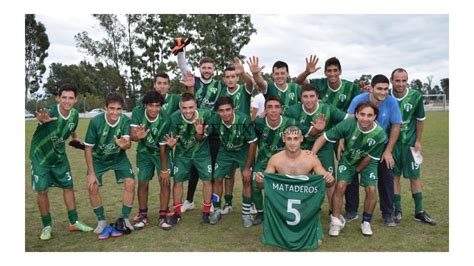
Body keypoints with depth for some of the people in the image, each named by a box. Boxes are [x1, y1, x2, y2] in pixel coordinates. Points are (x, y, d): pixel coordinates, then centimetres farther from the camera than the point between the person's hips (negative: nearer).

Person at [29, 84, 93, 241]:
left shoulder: (75, 114, -11)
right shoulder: (50, 112, -29)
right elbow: (40, 116, -55)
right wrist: (41, 118, -76)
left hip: (59, 156, 5)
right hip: (40, 157, -4)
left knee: (68, 187, 6)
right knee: (42, 191, -2)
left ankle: (74, 222, 19)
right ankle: (47, 226, 16)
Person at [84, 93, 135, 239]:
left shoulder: (125, 120, -23)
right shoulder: (96, 121, -26)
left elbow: (128, 143, -36)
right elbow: (88, 148, -17)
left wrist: (123, 144, -61)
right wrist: (91, 173, -16)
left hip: (119, 158, 1)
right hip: (98, 159, 0)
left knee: (130, 183, -15)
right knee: (93, 187, -13)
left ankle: (125, 219, 5)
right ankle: (102, 221, 9)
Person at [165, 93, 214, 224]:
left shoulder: (205, 114, -26)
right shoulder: (174, 118, -26)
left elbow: (200, 139, -16)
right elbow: (172, 139, -15)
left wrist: (200, 133, -38)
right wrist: (171, 143, -38)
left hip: (202, 152, 0)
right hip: (182, 153, 0)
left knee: (207, 180, 0)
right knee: (177, 181, 1)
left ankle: (206, 212, 18)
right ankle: (177, 213, 20)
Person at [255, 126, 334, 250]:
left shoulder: (311, 159, -12)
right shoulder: (275, 159, -10)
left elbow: (328, 182, -7)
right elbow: (262, 184, -3)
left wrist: (330, 179, -31)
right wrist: (259, 181, -27)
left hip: (307, 206, 0)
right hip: (281, 206, 1)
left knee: (317, 241, -8)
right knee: (273, 238, -8)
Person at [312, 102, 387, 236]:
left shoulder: (380, 135, -29)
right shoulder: (348, 124, -31)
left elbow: (370, 157, -15)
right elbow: (324, 137, -28)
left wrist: (357, 170, -4)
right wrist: (311, 155, -38)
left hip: (367, 163, 0)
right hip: (348, 159, 0)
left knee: (371, 190, -12)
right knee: (340, 186, -14)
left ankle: (366, 222, 13)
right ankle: (336, 221, 3)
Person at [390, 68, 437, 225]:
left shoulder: (415, 96, -11)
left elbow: (420, 119, 0)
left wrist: (418, 141, 2)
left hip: (410, 142, 0)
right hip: (391, 141, 0)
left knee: (414, 176, 6)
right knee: (394, 176, 4)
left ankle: (419, 212, 17)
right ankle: (397, 210, 16)